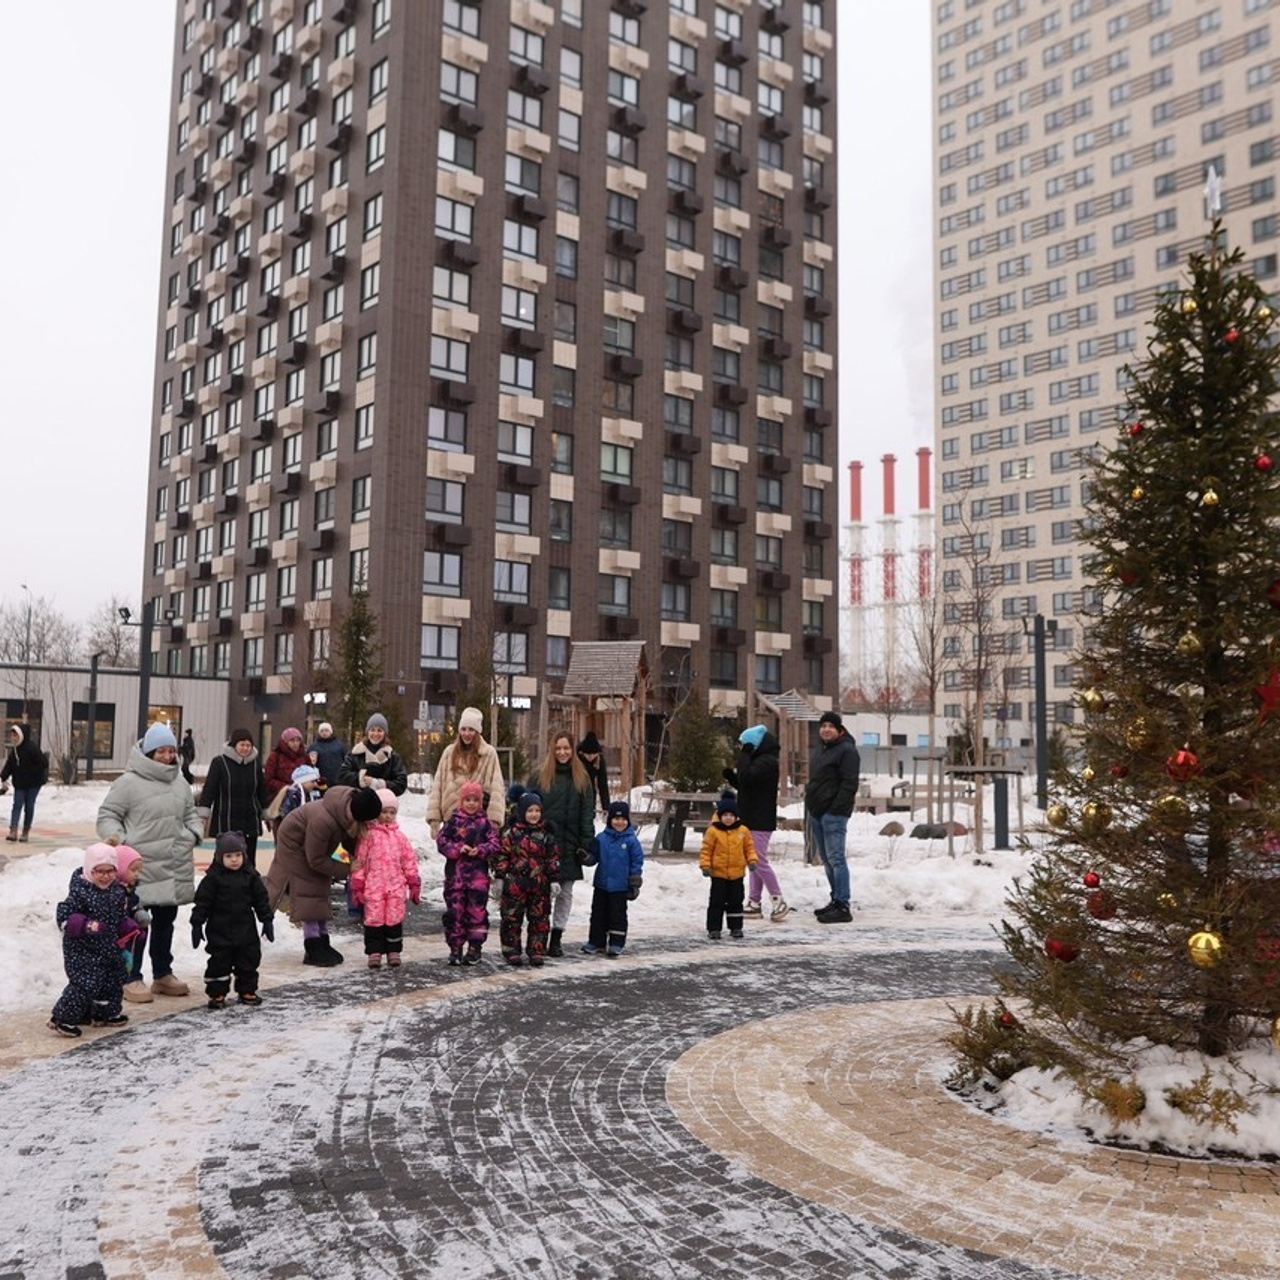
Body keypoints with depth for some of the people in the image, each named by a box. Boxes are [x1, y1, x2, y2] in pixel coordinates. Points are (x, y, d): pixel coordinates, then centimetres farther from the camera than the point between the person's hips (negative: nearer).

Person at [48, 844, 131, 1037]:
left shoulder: (117, 891, 3)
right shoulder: (80, 891, -19)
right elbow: (64, 918, -22)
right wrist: (87, 925, -34)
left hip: (108, 948, 8)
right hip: (82, 950, -8)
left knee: (112, 981, 16)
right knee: (85, 983, -14)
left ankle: (105, 1013, 36)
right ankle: (62, 1019, 1)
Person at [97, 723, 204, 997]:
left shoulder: (180, 784, 12)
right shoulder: (129, 782, -9)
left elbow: (190, 814, 24)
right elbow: (108, 814, -5)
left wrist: (195, 832, 5)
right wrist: (115, 836, -22)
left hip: (175, 867, 7)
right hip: (141, 866, -7)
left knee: (165, 920, 16)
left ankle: (163, 975, 28)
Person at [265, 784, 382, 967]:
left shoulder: (353, 800, -25)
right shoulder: (323, 821, -45)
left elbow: (350, 834, -3)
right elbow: (316, 860, -30)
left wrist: (355, 855, -17)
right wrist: (347, 870, -26)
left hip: (316, 845, 8)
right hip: (295, 845, -8)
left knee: (320, 891, 8)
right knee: (309, 892, -11)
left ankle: (322, 943, 14)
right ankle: (314, 948, -8)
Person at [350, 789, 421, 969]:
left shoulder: (399, 837, 8)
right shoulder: (368, 836, -1)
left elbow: (409, 861, 11)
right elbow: (359, 861, -1)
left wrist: (414, 885, 8)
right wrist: (357, 887, -3)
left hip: (396, 887, 2)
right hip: (373, 887, -2)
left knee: (395, 920, 5)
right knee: (374, 920, 1)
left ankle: (394, 952, 16)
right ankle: (374, 953, 11)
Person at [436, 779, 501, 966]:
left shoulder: (485, 822, 5)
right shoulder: (453, 820, 3)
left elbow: (494, 844, 1)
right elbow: (441, 841, -2)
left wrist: (480, 850, -16)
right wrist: (458, 849, -15)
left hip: (478, 874, 0)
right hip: (455, 872, 0)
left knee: (477, 910, 2)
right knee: (454, 910, 3)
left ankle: (475, 947, 13)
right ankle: (455, 948, 13)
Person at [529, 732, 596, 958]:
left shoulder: (582, 779, 8)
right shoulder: (540, 776, 3)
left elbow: (588, 814, 6)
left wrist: (585, 845, -2)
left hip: (569, 846, 2)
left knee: (565, 892, 7)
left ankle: (556, 938, 16)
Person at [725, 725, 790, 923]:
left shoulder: (766, 761, -15)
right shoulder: (760, 760, 18)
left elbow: (746, 778, -27)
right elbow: (746, 785, 21)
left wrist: (745, 755, -17)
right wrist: (730, 776, 5)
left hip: (760, 821, -11)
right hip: (754, 819, 11)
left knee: (760, 861, -10)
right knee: (755, 862, 12)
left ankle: (779, 902, -6)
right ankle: (754, 903, 16)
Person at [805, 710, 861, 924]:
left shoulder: (847, 751, -9)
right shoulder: (817, 751, 19)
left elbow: (849, 784, -15)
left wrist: (836, 809, -21)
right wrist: (808, 811, 19)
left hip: (834, 813, -9)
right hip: (816, 811, 9)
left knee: (835, 858, -11)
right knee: (826, 858, 13)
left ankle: (842, 906, -11)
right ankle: (836, 900, 21)